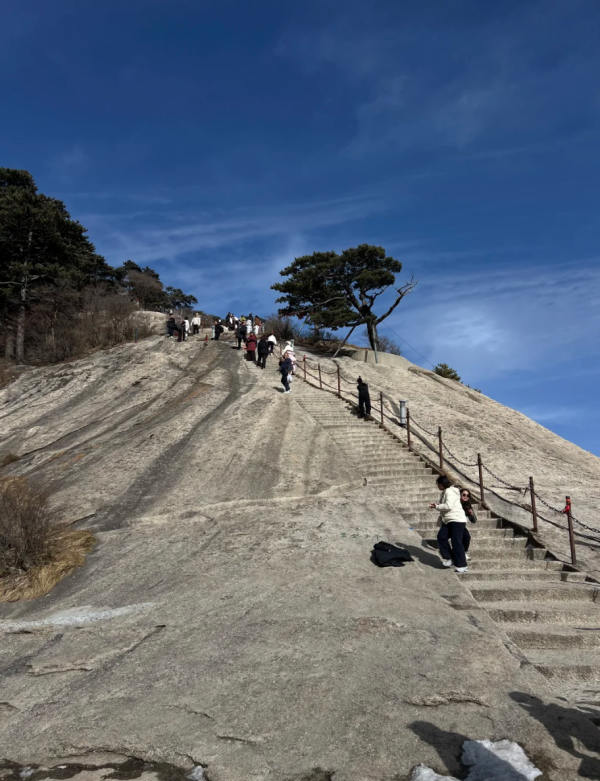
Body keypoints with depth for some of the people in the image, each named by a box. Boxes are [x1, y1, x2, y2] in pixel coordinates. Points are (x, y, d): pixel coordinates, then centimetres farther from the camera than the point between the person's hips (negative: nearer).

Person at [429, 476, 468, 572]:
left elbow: (448, 506, -25)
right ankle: (448, 559, 11)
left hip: (456, 520, -11)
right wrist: (436, 506, 9)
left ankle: (462, 566, -4)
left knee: (456, 542, -9)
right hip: (448, 521, 11)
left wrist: (436, 506, -14)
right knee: (441, 537, 3)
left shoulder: (450, 492, -14)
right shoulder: (445, 492, 18)